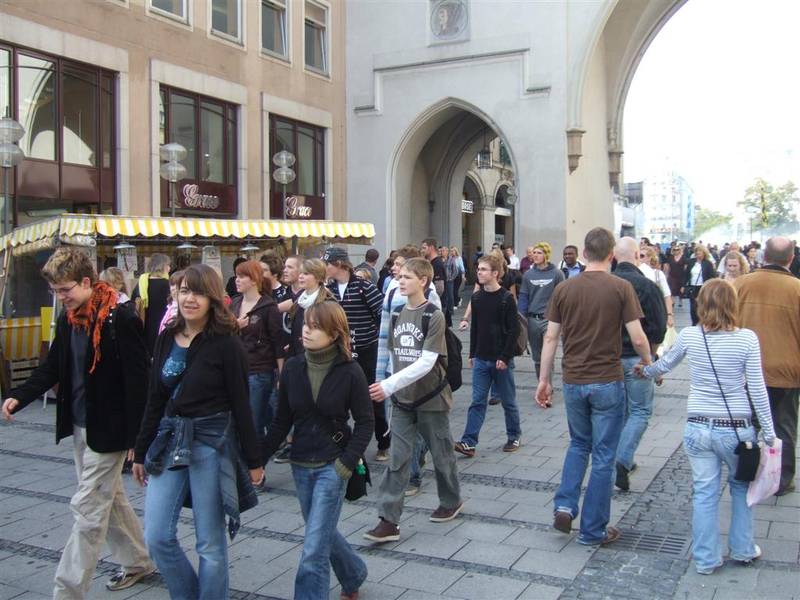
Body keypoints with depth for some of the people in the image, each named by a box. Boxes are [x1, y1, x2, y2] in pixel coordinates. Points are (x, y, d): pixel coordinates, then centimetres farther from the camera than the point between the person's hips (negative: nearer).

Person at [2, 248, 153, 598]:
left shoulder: (121, 319, -18)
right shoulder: (67, 319, 6)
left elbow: (137, 380, -18)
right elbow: (53, 367, 12)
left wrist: (135, 436, -18)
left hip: (107, 430, -8)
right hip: (79, 426, 8)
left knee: (88, 508, -2)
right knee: (108, 498, 19)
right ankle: (137, 561, 37)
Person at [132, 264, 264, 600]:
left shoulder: (226, 343, -9)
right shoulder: (167, 338, 6)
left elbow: (240, 405, -8)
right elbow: (155, 399, 11)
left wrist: (253, 460, -5)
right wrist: (142, 452, 13)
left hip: (212, 442, -5)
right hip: (170, 440, 5)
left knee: (210, 543, 5)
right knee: (157, 537, 5)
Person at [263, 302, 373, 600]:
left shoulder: (350, 371, -13)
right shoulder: (293, 367, -3)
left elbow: (365, 421, -7)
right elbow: (282, 420, 3)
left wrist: (347, 463, -14)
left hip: (332, 466, -5)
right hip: (301, 465, 5)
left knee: (314, 548, -7)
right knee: (323, 532, 21)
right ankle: (354, 575, 48)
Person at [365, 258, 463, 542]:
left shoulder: (434, 316, -15)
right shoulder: (397, 313, 4)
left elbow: (426, 363, -22)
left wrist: (389, 385, -28)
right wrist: (392, 387, 11)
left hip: (431, 398, -4)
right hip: (402, 398, 5)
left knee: (441, 454, 12)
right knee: (397, 459, 1)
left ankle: (452, 501, 35)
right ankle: (389, 520, 3)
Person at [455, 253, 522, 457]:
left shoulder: (507, 298, -10)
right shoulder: (476, 297, 6)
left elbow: (513, 330, -12)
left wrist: (505, 357, -16)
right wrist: (472, 354, 11)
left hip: (501, 360, -4)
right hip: (481, 359, 4)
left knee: (508, 401, 10)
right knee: (478, 401, 2)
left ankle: (514, 437, 26)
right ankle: (469, 442, -1)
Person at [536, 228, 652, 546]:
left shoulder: (564, 289, 0)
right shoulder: (621, 288, -8)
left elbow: (550, 337, 2)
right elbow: (638, 339, -9)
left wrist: (544, 380, 9)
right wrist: (649, 364, 11)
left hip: (573, 381, 3)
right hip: (607, 382, -3)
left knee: (579, 444, 24)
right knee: (603, 454, 8)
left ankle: (564, 506, 10)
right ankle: (593, 530, 15)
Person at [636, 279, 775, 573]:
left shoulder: (689, 336, -5)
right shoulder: (747, 339, -11)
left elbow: (665, 365, 13)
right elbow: (757, 390, -8)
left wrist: (645, 370, 35)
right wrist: (769, 432, 1)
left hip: (698, 428, 1)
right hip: (737, 429, -1)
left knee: (704, 492, 11)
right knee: (741, 486, 22)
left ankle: (706, 559, 22)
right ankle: (743, 549, 34)